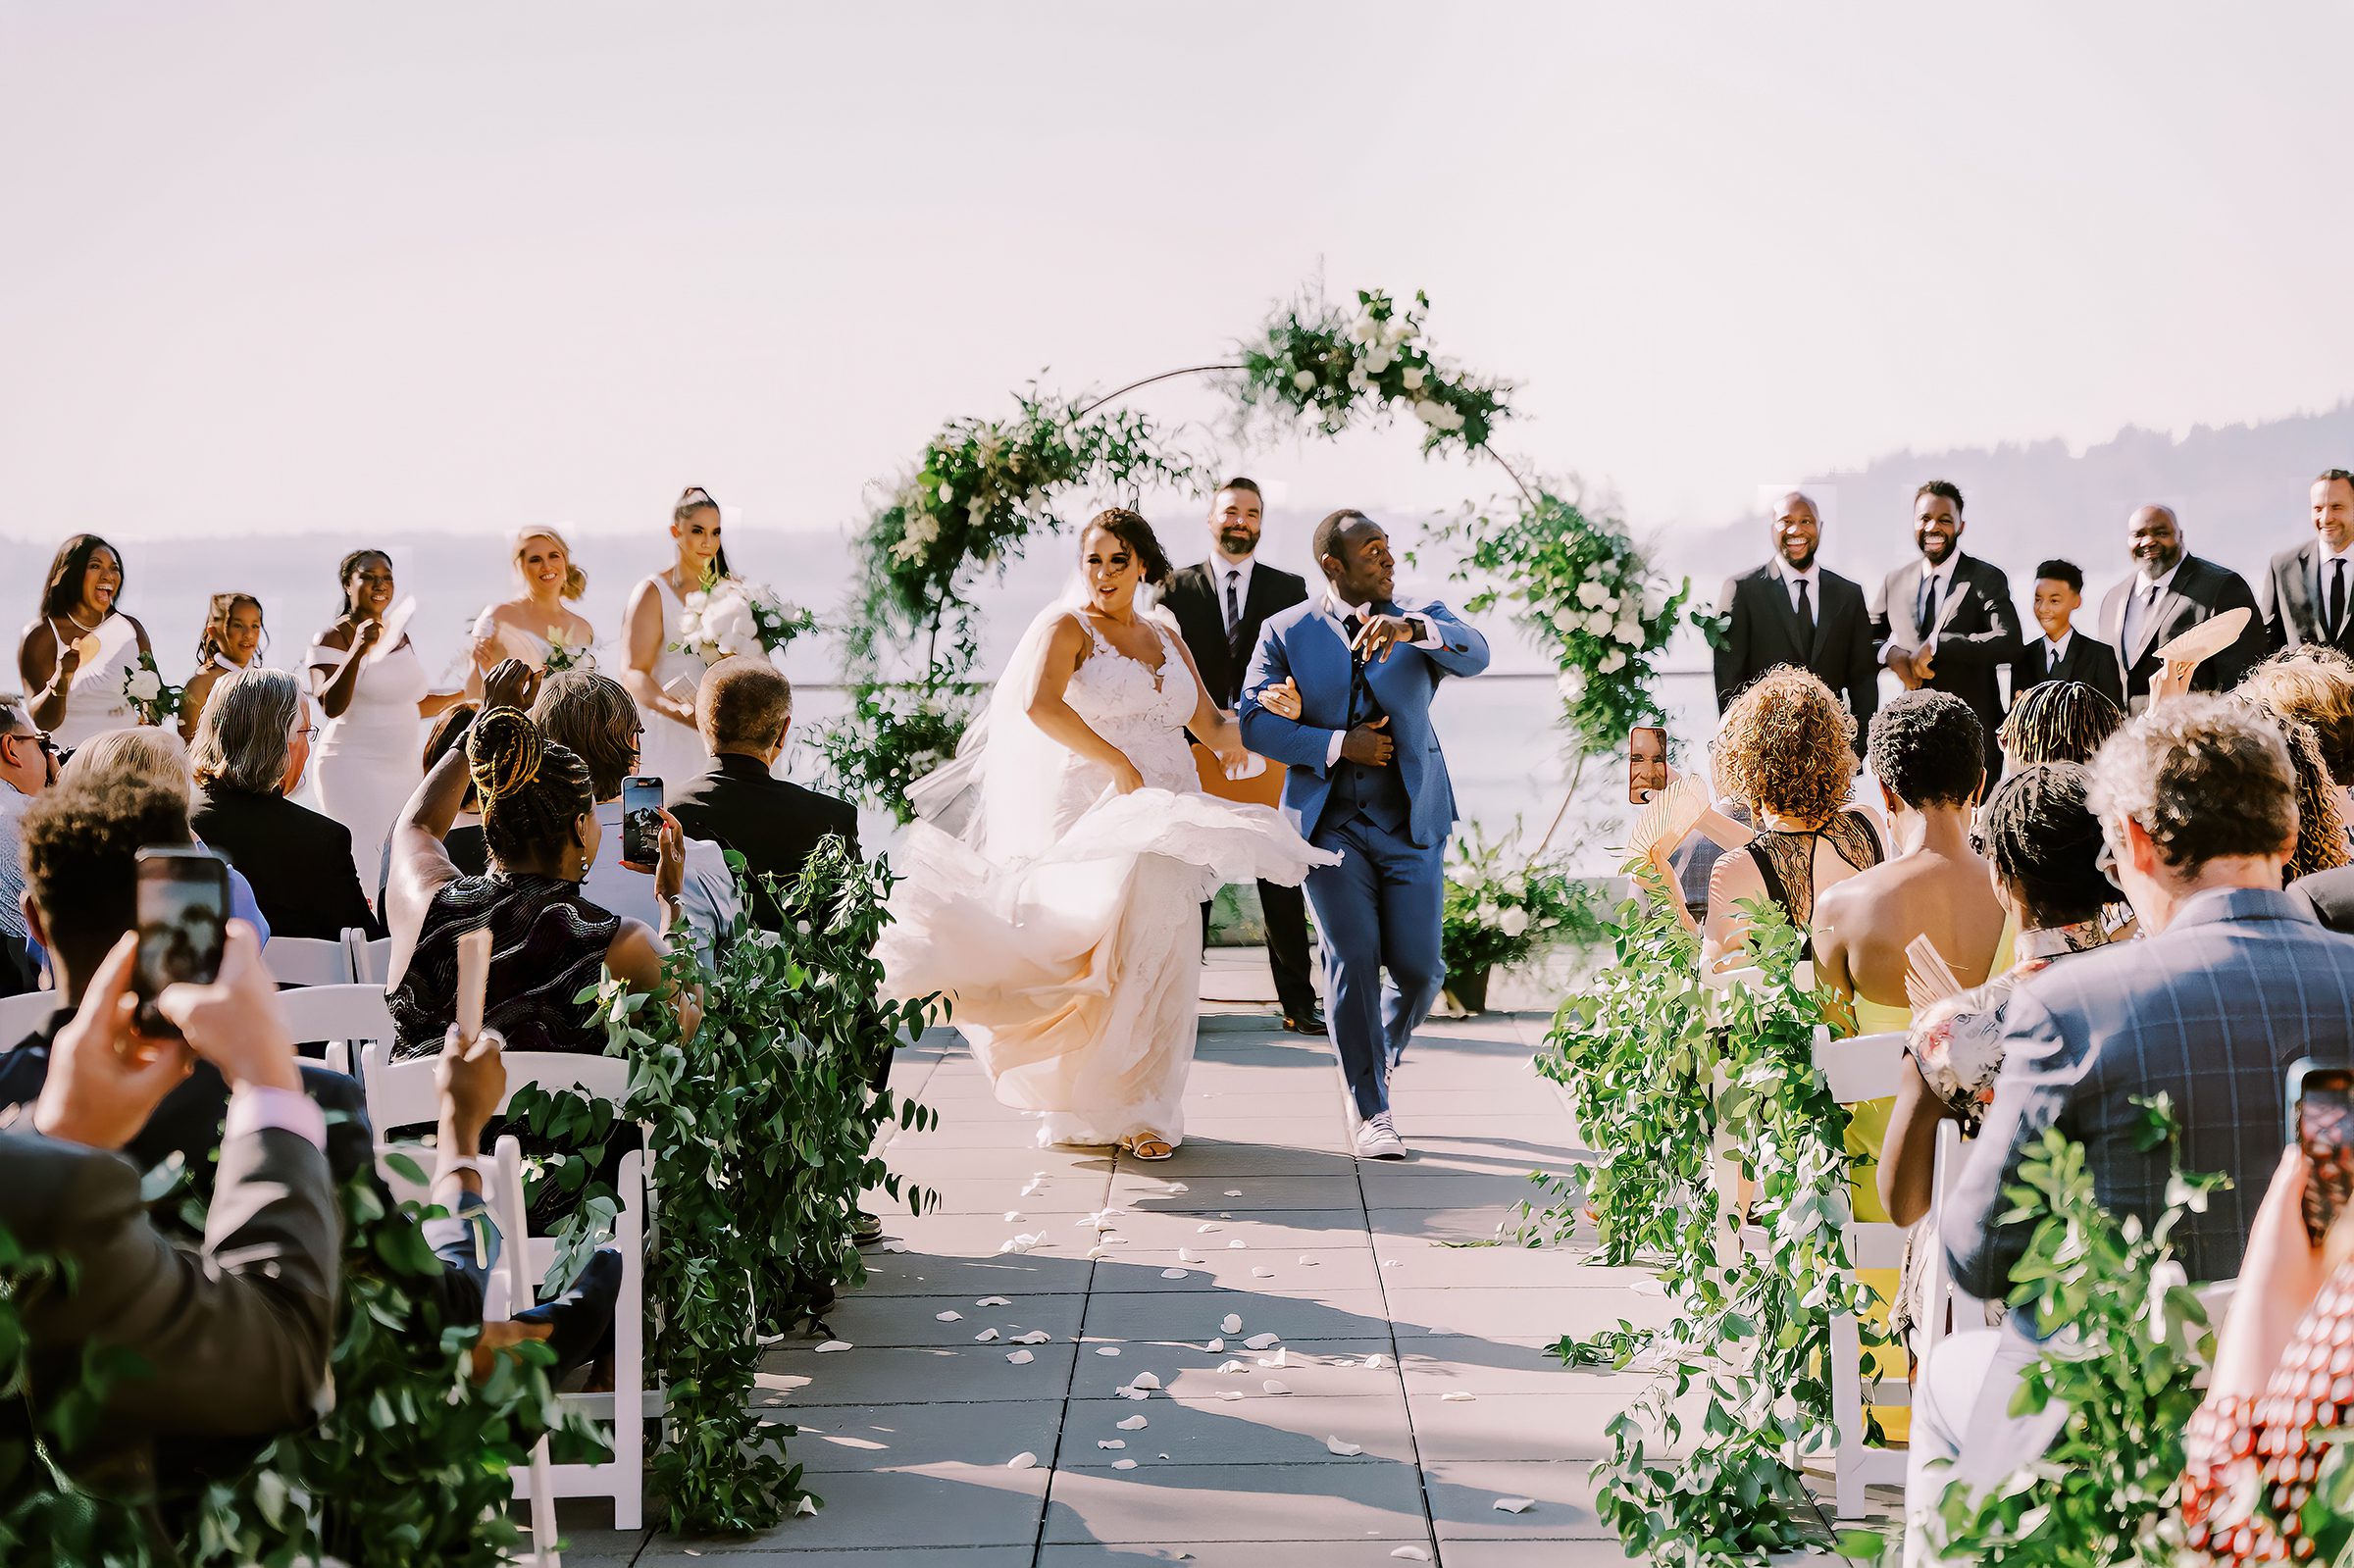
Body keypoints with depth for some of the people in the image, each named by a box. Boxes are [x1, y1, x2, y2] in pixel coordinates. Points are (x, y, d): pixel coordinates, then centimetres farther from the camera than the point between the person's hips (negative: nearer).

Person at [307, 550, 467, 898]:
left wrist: (461, 694, 11)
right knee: (361, 872, -12)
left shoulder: (400, 636, 14)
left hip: (403, 768, 7)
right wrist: (358, 650, -31)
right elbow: (332, 707, -21)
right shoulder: (333, 638, -7)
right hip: (353, 769, -7)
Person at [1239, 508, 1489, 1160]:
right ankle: (1372, 1112, 1)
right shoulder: (1286, 631, 4)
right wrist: (1339, 745, -14)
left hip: (1412, 825, 1)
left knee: (1418, 967, -4)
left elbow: (1475, 656, -15)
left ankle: (1381, 1055, 28)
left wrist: (1413, 629, -34)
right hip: (1331, 826, -1)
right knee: (1353, 960, -11)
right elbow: (1256, 721, -3)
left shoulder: (1422, 622, 6)